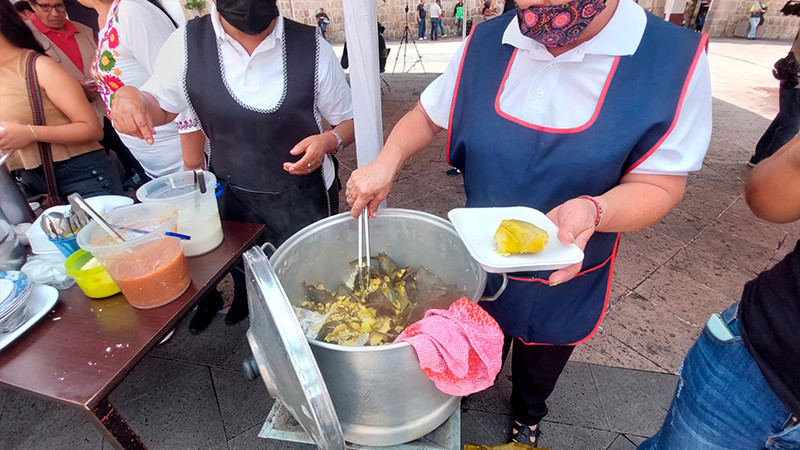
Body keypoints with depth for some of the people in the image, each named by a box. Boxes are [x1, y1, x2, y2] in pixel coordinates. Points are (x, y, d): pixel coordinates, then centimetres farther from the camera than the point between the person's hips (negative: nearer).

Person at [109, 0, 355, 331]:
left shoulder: (311, 46, -9)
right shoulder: (187, 43, -6)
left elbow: (349, 120, 0)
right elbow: (161, 104, 9)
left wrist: (330, 141, -22)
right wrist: (130, 97, -13)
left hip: (304, 201, -1)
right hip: (230, 198, 2)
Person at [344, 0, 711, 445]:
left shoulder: (675, 58, -20)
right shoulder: (486, 43, -12)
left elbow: (658, 184, -17)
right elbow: (427, 115, -1)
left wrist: (594, 210, -39)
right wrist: (388, 161, -19)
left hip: (564, 278, -1)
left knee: (540, 365, 30)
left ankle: (528, 416, 68)